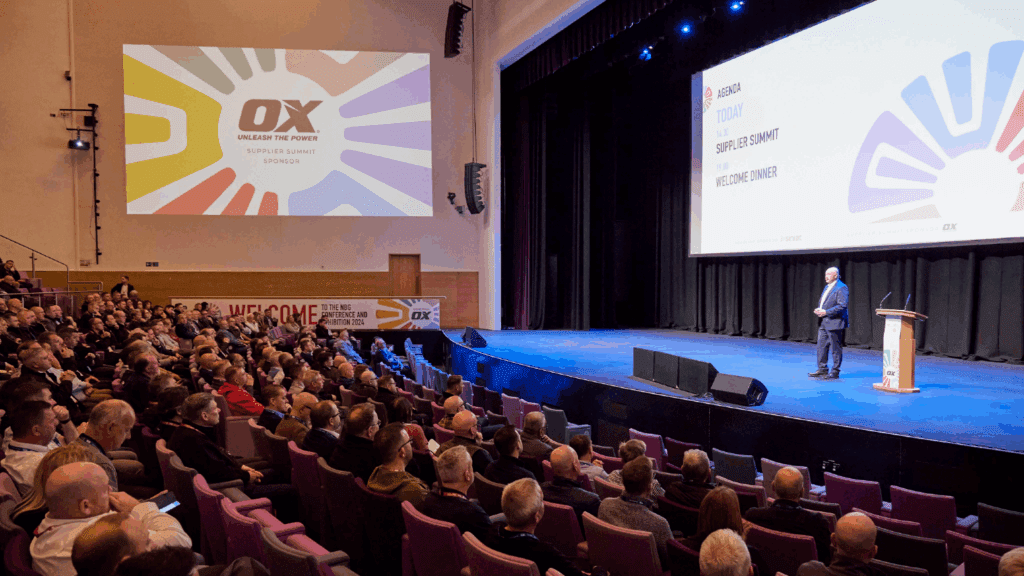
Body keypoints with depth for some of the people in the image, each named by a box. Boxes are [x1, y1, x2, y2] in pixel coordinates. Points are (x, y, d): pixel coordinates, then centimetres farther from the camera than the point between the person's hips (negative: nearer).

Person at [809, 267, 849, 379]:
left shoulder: (841, 288, -11)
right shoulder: (827, 287, 17)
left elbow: (842, 306, -19)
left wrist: (826, 312, -21)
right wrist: (818, 310, 5)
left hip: (834, 323, -9)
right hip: (823, 323, 9)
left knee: (836, 348, 0)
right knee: (821, 346, 11)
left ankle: (835, 371, 7)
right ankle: (822, 369, 20)